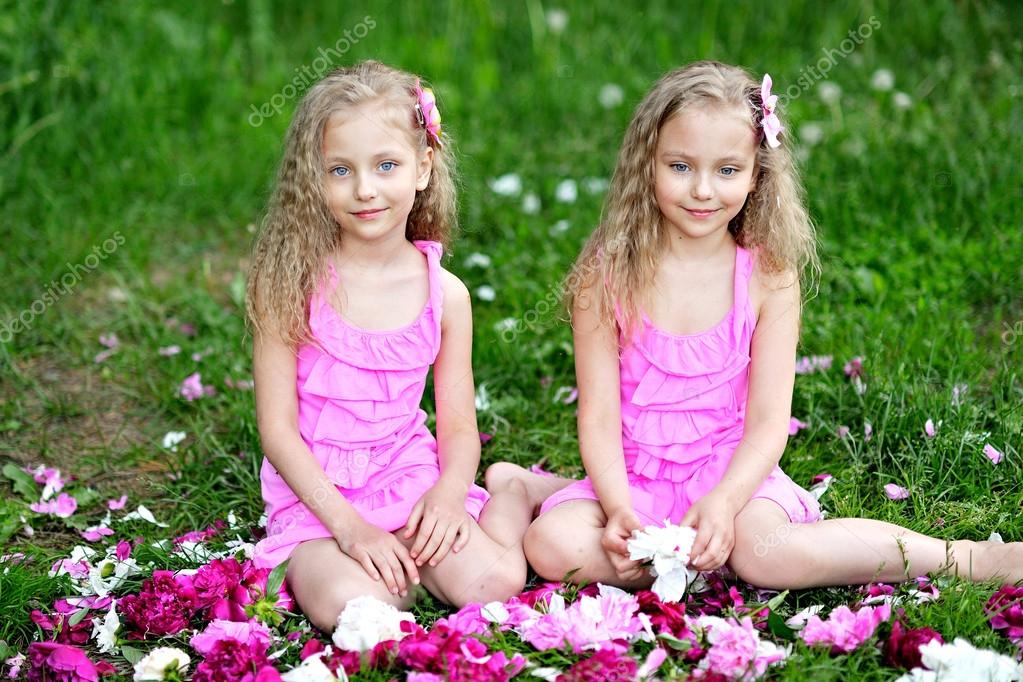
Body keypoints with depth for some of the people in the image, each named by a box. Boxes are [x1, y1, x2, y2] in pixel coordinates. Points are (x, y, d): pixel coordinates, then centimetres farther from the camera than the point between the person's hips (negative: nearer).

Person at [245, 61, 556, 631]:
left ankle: (513, 497, 12)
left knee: (492, 583, -20)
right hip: (317, 495, -2)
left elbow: (459, 428, 3)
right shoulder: (292, 285, -8)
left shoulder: (445, 294, -1)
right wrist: (347, 523, -18)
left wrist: (449, 491, -19)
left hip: (413, 480, 3)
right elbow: (277, 428, -9)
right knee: (352, 609, -31)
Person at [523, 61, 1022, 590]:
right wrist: (618, 510, -23)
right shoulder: (608, 274, -5)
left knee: (767, 552, -32)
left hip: (733, 471, -1)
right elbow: (599, 415, -7)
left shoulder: (769, 278, -4)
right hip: (633, 476, 1)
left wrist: (723, 502, -25)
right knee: (551, 544, -27)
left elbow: (768, 422, -7)